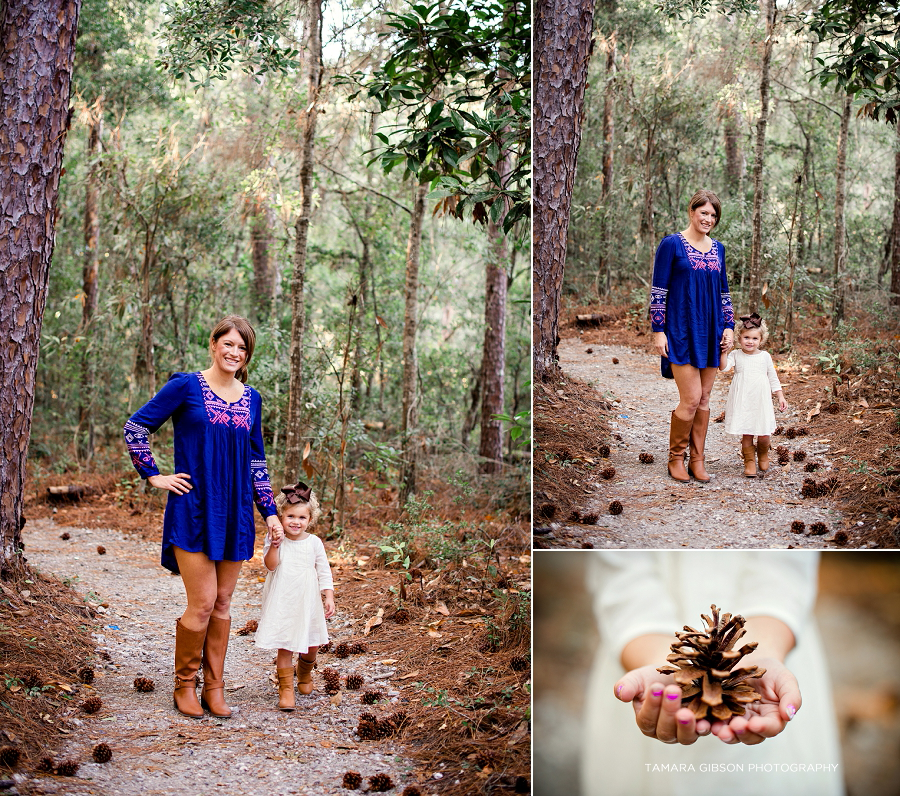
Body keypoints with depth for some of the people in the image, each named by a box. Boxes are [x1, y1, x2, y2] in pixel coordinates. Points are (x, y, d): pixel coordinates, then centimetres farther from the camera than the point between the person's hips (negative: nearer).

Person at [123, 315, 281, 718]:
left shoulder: (251, 399, 10)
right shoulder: (186, 387, -5)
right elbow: (135, 427, -2)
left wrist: (269, 511, 13)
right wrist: (154, 477, -5)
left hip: (234, 512, 5)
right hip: (193, 509, -5)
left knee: (222, 603, 9)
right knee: (202, 603, -7)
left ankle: (214, 688, 18)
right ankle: (184, 685, 11)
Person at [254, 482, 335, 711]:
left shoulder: (314, 543, -1)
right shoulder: (274, 539, -4)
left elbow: (324, 572, 4)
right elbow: (270, 565, -16)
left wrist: (329, 597, -3)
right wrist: (275, 545, -28)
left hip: (307, 603, 2)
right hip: (281, 603, -2)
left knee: (312, 645, 11)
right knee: (284, 647, -3)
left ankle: (304, 674, 40)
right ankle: (286, 689, 4)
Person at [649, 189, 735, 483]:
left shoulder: (717, 249, 12)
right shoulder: (672, 244, -5)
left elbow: (723, 291, 18)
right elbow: (658, 291, -6)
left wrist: (729, 326, 9)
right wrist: (658, 331, -11)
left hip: (710, 332, 6)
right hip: (682, 331, -6)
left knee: (704, 400, 7)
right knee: (691, 399, -9)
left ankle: (697, 459, 16)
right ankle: (676, 457, 8)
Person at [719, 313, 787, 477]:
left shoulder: (765, 356, 6)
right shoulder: (736, 355, 2)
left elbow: (773, 378, 11)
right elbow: (723, 367, -15)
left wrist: (781, 397, 8)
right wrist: (724, 351, -24)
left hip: (761, 402, 1)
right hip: (742, 401, -1)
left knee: (764, 435, 0)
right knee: (746, 434, 0)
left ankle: (763, 455, 29)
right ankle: (749, 461, 16)